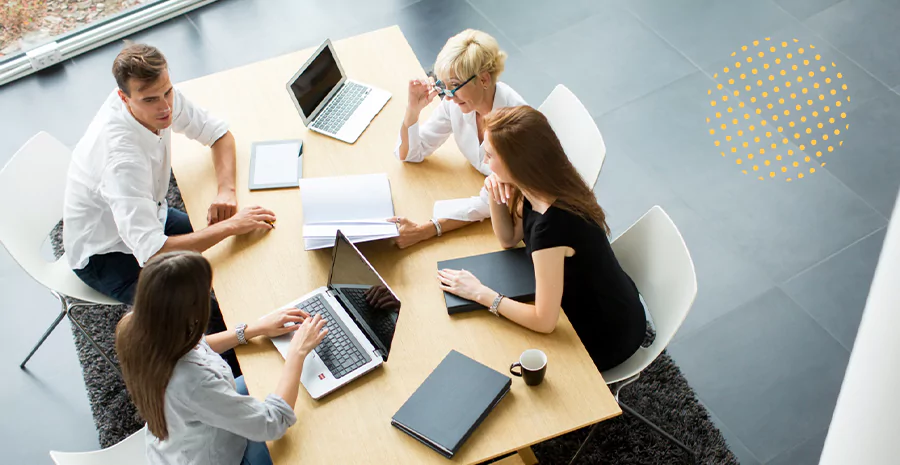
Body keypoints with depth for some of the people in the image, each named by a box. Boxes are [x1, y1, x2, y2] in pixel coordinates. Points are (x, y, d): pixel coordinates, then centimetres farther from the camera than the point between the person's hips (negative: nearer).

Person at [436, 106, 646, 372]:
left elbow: (544, 322, -30)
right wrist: (495, 197, -14)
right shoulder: (544, 189, -12)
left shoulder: (551, 225, -37)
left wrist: (480, 293, -21)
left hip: (607, 337, -7)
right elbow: (509, 239, 4)